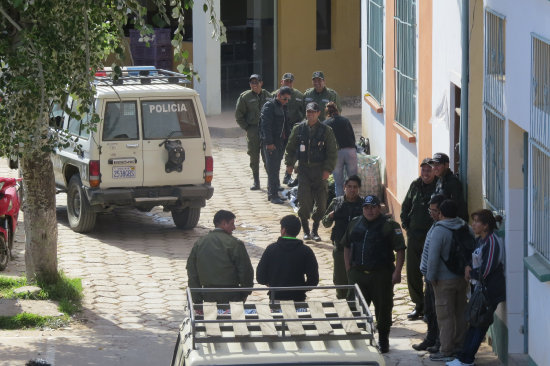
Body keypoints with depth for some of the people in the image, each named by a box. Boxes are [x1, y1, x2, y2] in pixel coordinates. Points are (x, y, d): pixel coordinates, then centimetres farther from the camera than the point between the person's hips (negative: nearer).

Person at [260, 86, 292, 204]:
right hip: (271, 143, -8)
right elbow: (266, 125, -16)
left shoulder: (283, 107, 17)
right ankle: (273, 195, -9)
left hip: (281, 141, 8)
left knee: (276, 168, 12)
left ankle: (272, 193, 19)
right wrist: (269, 142, -21)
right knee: (273, 169, -8)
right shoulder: (269, 106, -9)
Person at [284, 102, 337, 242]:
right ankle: (306, 231, 6)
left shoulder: (326, 130, 0)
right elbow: (290, 148, 14)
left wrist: (328, 169, -7)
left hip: (320, 170, 0)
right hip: (303, 168, 0)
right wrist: (289, 163, 4)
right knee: (304, 201, -6)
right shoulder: (298, 129, 5)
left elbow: (332, 153, 2)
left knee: (321, 203, 0)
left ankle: (315, 230, 15)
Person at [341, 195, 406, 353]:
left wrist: (397, 272, -15)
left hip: (381, 275, -4)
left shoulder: (389, 226, -4)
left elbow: (400, 250, -7)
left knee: (383, 308, 3)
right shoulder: (355, 224, 10)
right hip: (358, 274, 4)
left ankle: (383, 340, 16)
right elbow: (347, 247, 19)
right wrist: (349, 269, 11)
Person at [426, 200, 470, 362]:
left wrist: (431, 276, -10)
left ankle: (446, 351, 0)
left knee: (445, 315, -2)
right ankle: (460, 347, 22)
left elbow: (433, 257, -20)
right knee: (460, 313, 15)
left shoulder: (439, 231, -16)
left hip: (444, 280, -7)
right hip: (462, 278, 7)